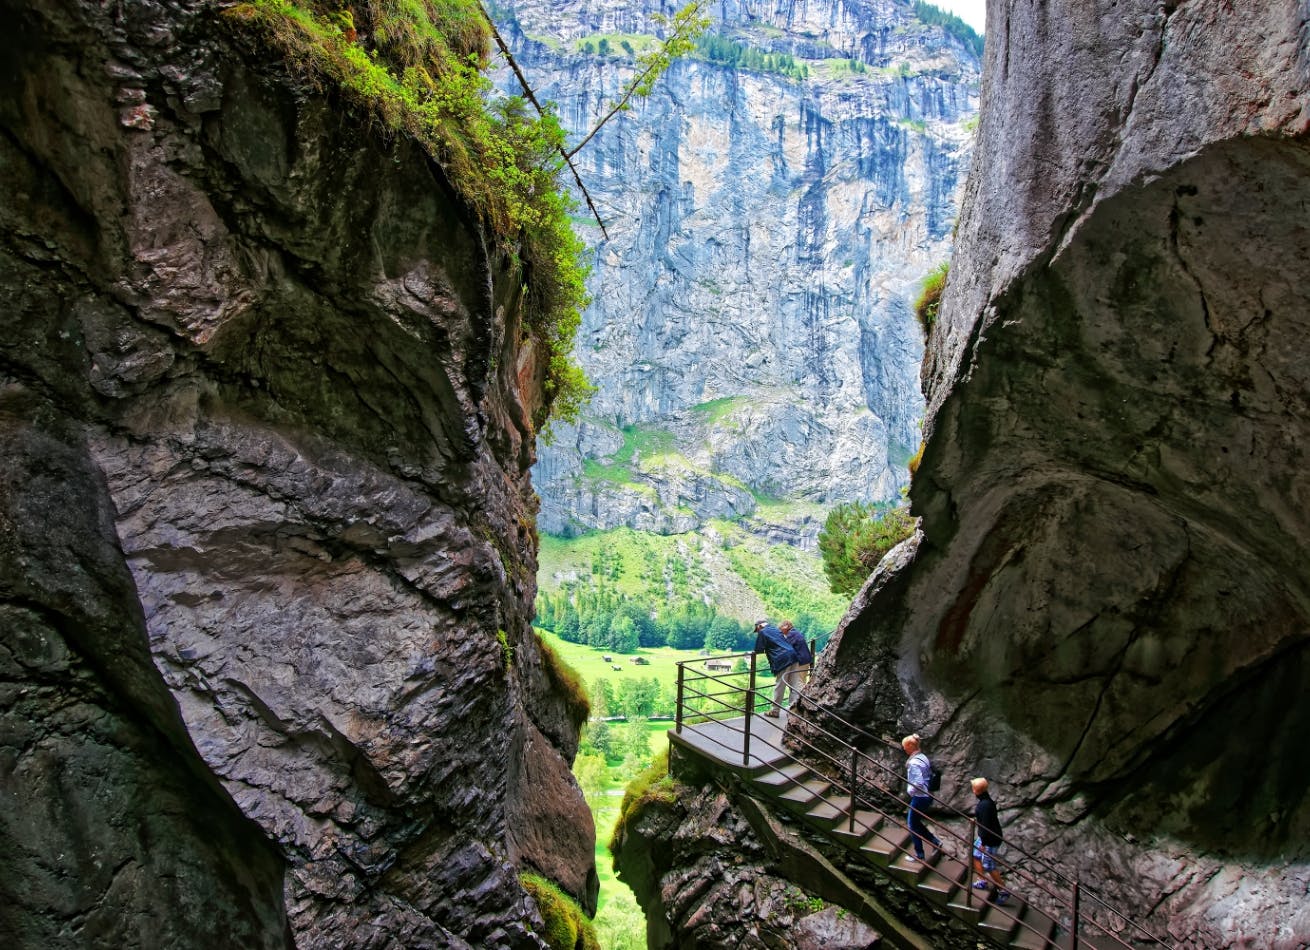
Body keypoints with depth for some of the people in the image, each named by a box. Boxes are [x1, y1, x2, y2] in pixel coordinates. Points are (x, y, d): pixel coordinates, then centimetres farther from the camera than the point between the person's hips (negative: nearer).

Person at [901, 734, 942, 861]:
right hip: (927, 795, 9)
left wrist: (910, 791, -12)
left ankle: (919, 855, 18)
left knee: (912, 825, 8)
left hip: (919, 797, -9)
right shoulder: (923, 757, 5)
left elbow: (918, 783, -30)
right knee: (914, 821, 23)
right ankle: (935, 841, 23)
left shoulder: (914, 762, -24)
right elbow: (930, 775, 16)